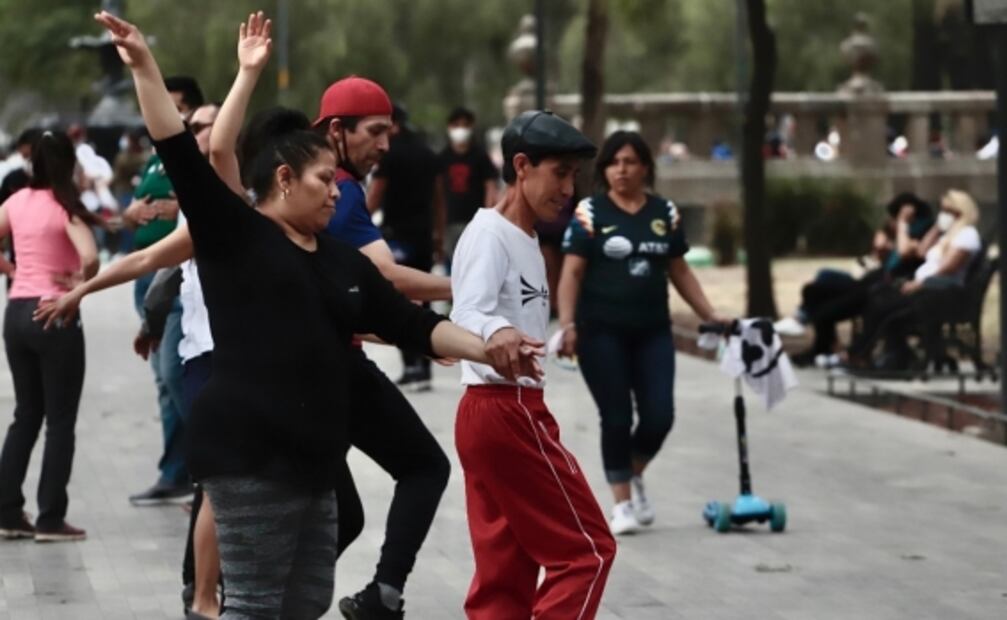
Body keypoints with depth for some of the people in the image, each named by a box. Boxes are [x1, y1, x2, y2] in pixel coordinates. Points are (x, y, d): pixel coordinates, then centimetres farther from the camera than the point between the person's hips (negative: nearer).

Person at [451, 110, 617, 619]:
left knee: (505, 573, 8)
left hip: (509, 410, 10)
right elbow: (466, 314, -30)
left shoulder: (526, 243, 18)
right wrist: (496, 331, -50)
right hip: (506, 411, -10)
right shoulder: (490, 233, -13)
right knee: (587, 548, -6)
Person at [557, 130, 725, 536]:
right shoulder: (590, 213, -4)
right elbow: (572, 273, -6)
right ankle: (623, 502, 12)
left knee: (659, 416, -3)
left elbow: (679, 271, 14)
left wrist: (711, 316, 10)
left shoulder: (665, 213, 7)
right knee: (617, 418, -1)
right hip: (602, 333, -3)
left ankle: (635, 475, 27)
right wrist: (567, 324, -17)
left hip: (653, 331, 3)